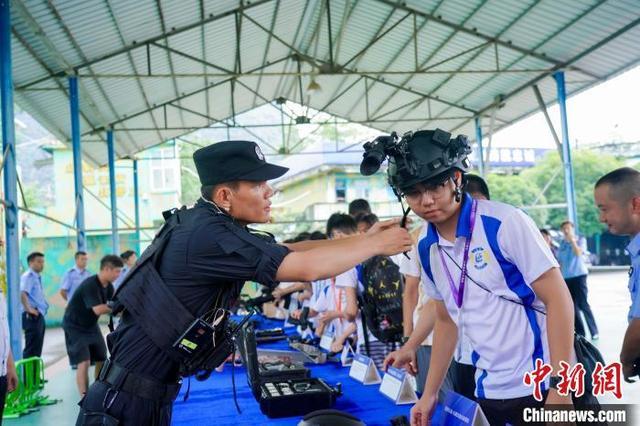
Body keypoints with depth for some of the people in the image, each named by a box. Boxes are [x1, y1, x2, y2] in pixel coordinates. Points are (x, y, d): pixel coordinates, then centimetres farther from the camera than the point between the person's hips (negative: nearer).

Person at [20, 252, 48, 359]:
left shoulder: (38, 277, 17)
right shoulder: (28, 276, -13)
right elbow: (22, 293, -29)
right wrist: (28, 309, -29)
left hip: (39, 316, 10)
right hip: (32, 316, -10)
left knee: (37, 348, 15)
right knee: (32, 348, -9)